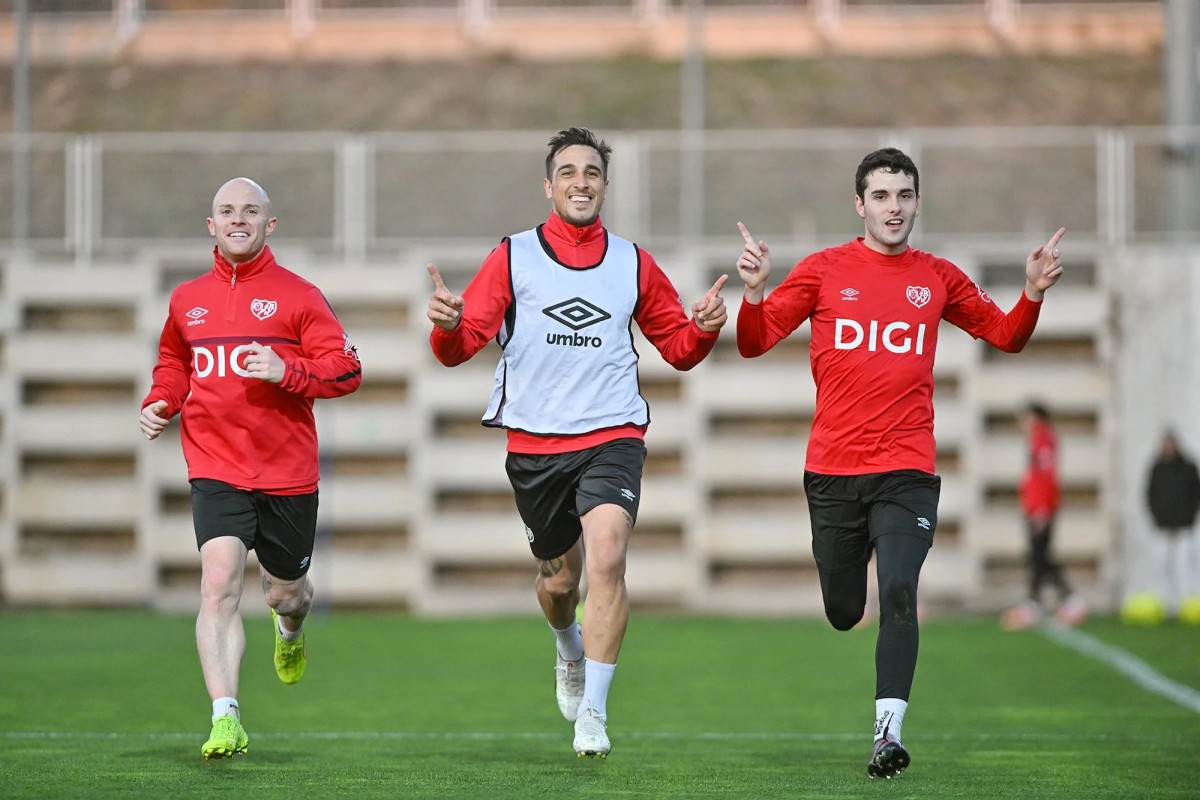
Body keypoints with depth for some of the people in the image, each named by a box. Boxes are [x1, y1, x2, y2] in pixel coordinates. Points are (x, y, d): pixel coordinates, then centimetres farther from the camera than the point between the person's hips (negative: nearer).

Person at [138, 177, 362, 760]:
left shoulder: (297, 295, -2)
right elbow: (174, 362, 27)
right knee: (219, 584, -18)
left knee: (284, 592, 14)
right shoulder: (187, 300, 9)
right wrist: (161, 403, 7)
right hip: (216, 470, 1)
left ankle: (290, 630, 54)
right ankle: (225, 719, -22)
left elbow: (346, 369, -6)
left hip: (288, 472, -1)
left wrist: (287, 371, -22)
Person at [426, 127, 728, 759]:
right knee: (558, 577, 12)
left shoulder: (633, 263, 8)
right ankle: (570, 653, 49)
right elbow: (462, 345, -2)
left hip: (612, 436, -1)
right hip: (533, 443, 1)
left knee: (606, 559, -22)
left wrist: (704, 327, -5)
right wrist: (447, 327, -26)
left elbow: (678, 347, 18)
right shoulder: (513, 257, 3)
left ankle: (592, 714, -16)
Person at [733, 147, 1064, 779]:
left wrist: (1032, 294, -1)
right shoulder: (823, 270, 3)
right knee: (843, 615, 8)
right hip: (832, 471, 0)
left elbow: (1005, 335, 19)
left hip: (907, 472, 0)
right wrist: (754, 291, -18)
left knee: (898, 595, -20)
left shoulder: (937, 278, 8)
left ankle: (888, 732, -20)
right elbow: (755, 343, 2)